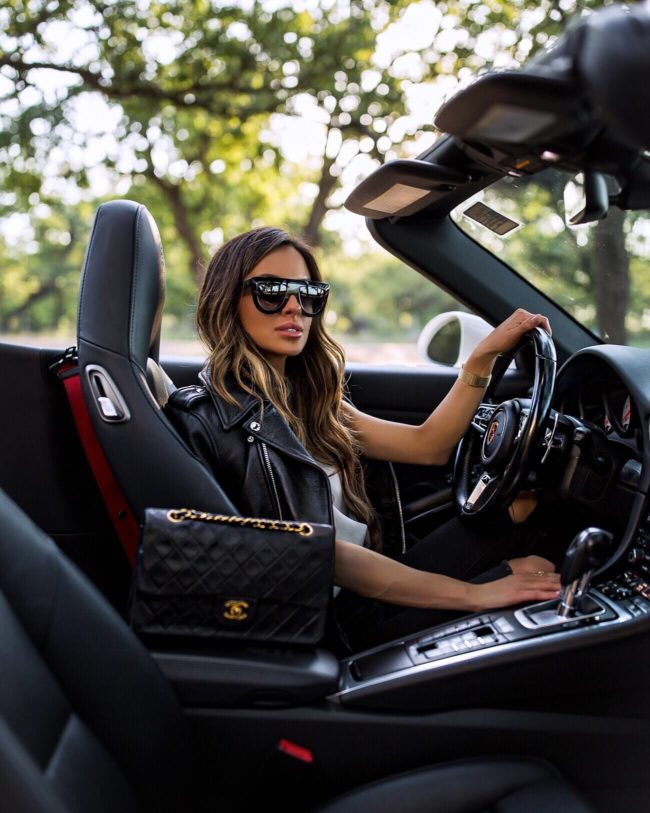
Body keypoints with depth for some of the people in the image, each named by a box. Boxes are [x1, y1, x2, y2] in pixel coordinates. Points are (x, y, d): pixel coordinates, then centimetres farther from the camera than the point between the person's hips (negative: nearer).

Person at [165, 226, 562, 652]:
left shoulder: (305, 398, 11)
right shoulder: (214, 417, -15)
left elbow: (428, 445, 8)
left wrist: (485, 355, -3)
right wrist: (471, 595, -22)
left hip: (370, 585, 8)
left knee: (520, 501, -2)